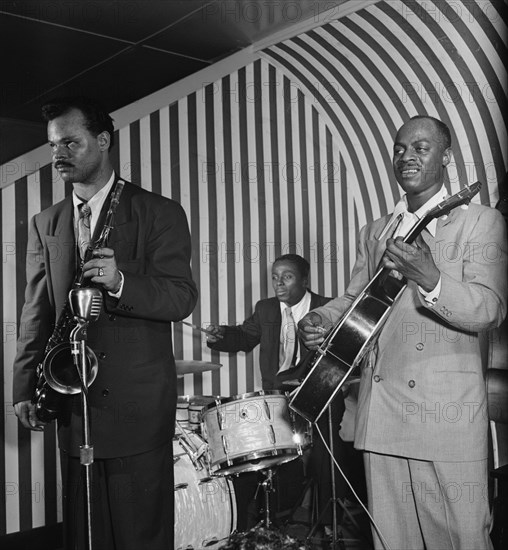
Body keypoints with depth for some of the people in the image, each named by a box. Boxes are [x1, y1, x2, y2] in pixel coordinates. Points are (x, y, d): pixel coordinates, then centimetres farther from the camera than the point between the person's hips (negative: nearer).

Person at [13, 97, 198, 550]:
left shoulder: (159, 213, -1)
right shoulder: (45, 224, 13)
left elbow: (183, 298, -8)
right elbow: (36, 313, 11)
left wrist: (120, 282, -25)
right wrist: (25, 388, 3)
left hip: (139, 403, -4)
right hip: (71, 400, 4)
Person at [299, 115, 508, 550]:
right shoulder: (374, 233, 17)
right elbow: (353, 299, 21)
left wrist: (428, 279, -29)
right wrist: (320, 319, -1)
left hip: (448, 415, -4)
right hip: (382, 416, 5)